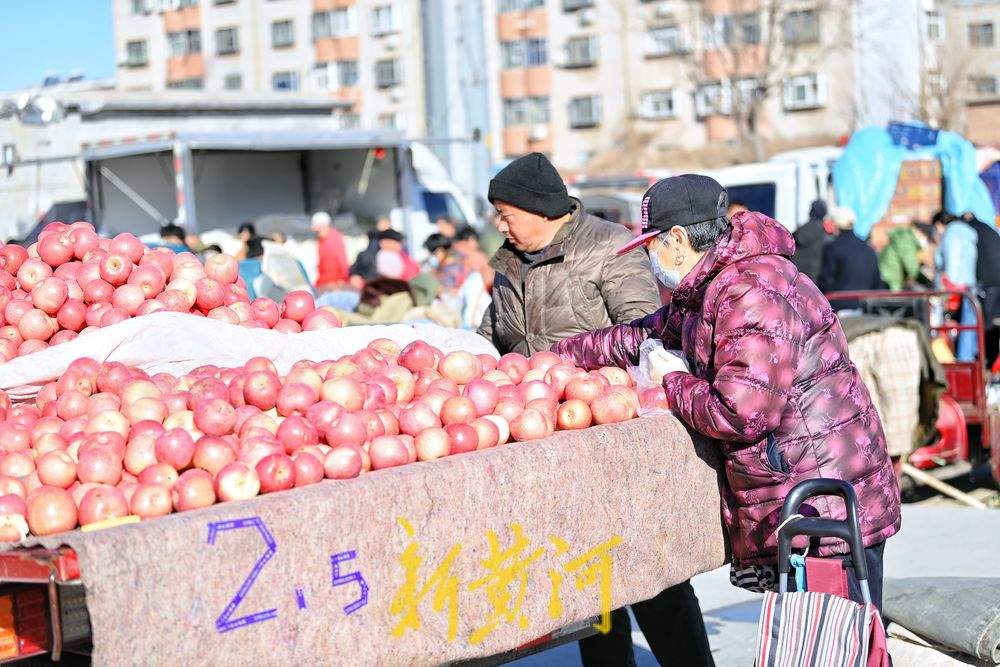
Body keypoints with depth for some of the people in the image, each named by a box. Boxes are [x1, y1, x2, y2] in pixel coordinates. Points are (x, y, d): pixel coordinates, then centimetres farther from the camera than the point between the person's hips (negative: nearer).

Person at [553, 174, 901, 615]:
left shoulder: (753, 295, -21)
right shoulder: (705, 293, 14)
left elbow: (742, 413, -28)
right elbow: (645, 337, 31)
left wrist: (674, 384, -9)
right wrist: (558, 356, 32)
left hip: (828, 509, -11)